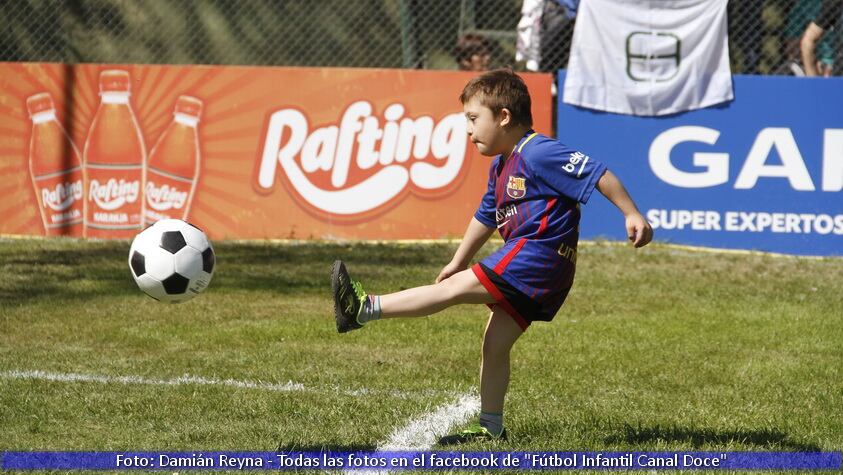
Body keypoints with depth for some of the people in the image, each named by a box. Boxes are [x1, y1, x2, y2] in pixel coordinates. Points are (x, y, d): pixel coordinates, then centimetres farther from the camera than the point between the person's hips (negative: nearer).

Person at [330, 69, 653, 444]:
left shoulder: (538, 153, -12)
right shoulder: (501, 166, 20)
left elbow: (598, 174, -15)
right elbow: (486, 217, 32)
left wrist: (632, 215, -18)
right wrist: (459, 260, 33)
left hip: (540, 254, -10)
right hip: (533, 269, 10)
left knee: (456, 288, -14)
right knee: (494, 342, 10)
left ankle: (365, 309, -19)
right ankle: (490, 428, 15)